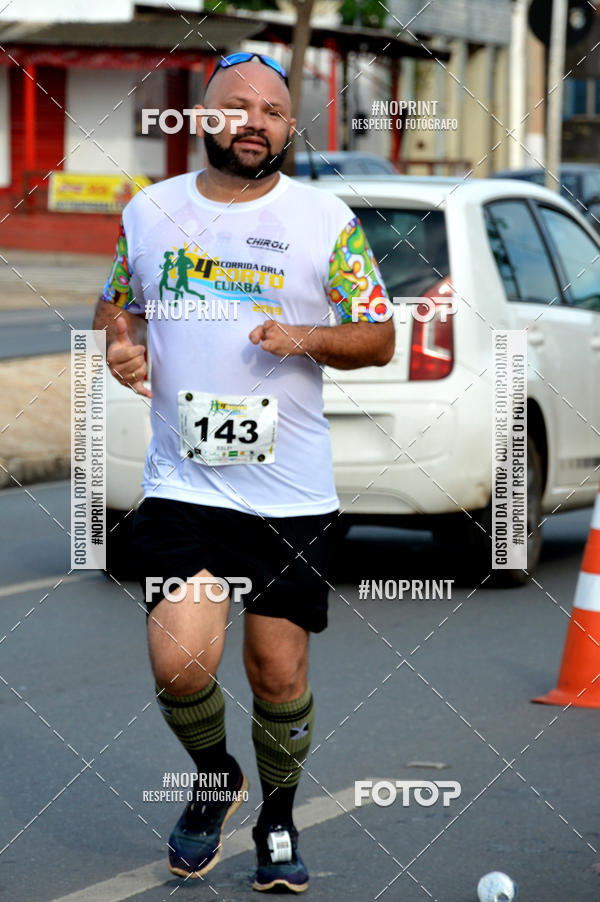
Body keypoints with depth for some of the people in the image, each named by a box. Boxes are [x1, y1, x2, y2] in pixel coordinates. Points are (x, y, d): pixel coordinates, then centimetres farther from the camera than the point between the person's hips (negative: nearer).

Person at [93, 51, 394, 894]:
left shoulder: (327, 220, 1)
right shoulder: (148, 211, 6)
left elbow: (379, 339, 5)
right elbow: (114, 306, 21)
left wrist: (307, 338, -14)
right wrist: (119, 345, -1)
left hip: (294, 497, 0)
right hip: (182, 486, 1)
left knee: (279, 672, 4)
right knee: (181, 665, -13)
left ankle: (278, 817, 30)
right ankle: (214, 777, 19)